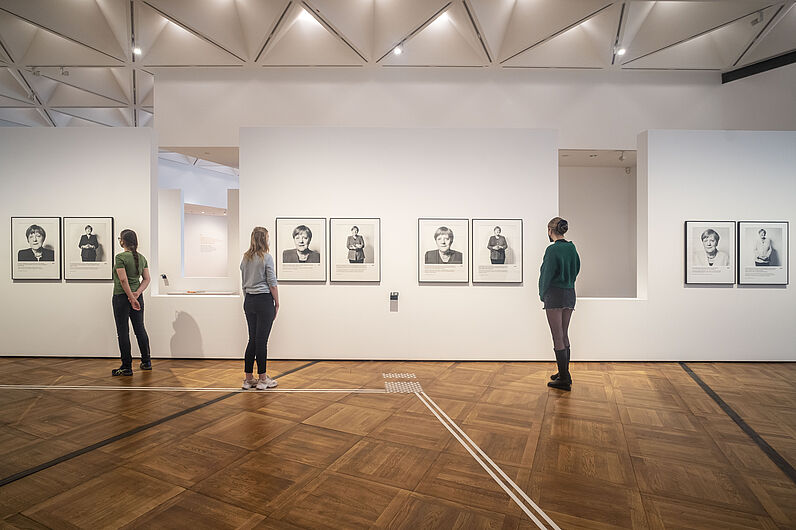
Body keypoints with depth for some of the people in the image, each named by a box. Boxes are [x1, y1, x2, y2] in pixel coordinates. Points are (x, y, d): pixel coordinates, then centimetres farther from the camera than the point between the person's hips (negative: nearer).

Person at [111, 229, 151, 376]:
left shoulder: (120, 257, -14)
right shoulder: (142, 257, 7)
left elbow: (123, 279, -21)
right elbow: (146, 279, 5)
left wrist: (131, 298, -19)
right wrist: (137, 293, -5)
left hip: (122, 297, -6)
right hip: (137, 296, 7)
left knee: (123, 332, 1)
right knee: (140, 329, 14)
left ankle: (126, 367, 7)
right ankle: (146, 362, 22)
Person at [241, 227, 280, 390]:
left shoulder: (245, 258, 10)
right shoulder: (266, 257, -12)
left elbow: (244, 283, 15)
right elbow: (272, 283, -13)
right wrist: (277, 303, -4)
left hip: (249, 301, 7)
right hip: (264, 301, -7)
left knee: (252, 339, 12)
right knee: (261, 340, -1)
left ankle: (248, 378, 17)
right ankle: (262, 379, 9)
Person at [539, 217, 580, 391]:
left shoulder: (553, 249, -15)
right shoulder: (572, 248, 9)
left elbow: (547, 274, -13)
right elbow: (576, 270, 15)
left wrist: (542, 294, 0)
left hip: (555, 295, -8)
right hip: (570, 294, 8)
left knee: (558, 337, -2)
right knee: (564, 335, 16)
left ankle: (564, 379, 3)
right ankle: (564, 374, 25)